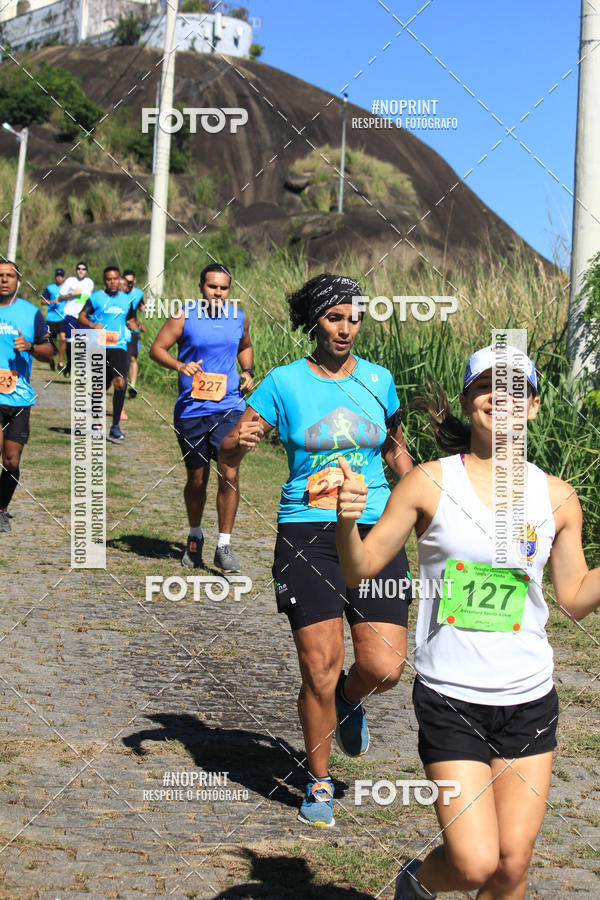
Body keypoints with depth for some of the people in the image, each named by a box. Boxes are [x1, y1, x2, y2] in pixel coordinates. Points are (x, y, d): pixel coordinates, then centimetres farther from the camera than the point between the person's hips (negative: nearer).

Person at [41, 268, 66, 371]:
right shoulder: (49, 288, 3)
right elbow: (43, 301, 0)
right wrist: (53, 301, -15)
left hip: (63, 318, 1)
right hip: (51, 318, -1)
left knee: (63, 339, -14)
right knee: (52, 341, 5)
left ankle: (61, 362, -6)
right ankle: (51, 361, 24)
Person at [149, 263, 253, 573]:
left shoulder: (239, 318, 7)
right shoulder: (184, 317, -3)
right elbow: (156, 349, -2)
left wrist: (248, 371, 9)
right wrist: (179, 365, -20)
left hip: (229, 408, 1)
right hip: (191, 409, -1)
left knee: (228, 475, -12)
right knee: (196, 479, 9)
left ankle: (224, 546, -3)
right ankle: (195, 538, 33)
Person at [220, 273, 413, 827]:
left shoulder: (378, 380, 9)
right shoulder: (285, 383, 0)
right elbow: (230, 453, 0)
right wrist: (240, 440, -22)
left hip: (374, 532, 2)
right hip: (307, 534, -2)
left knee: (385, 667, -8)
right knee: (319, 670, -2)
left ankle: (349, 699, 30)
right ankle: (319, 782, 20)